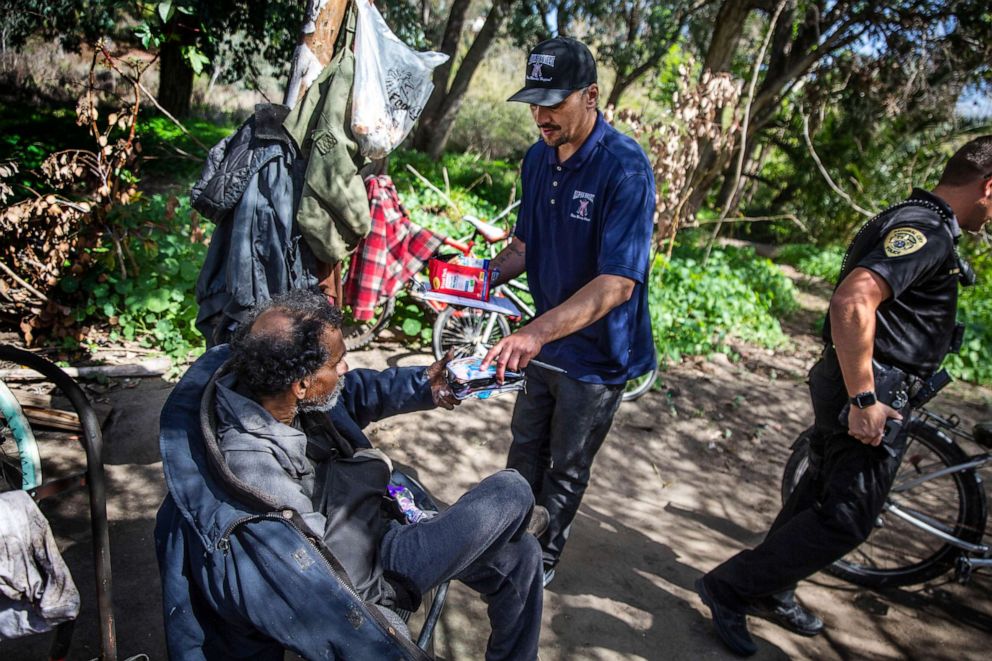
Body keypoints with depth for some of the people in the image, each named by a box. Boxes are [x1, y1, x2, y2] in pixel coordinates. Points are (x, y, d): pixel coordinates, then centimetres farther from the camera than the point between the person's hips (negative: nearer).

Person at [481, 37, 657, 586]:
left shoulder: (626, 169, -25)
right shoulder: (538, 158, -1)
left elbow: (618, 282, -32)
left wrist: (537, 332, -42)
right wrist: (492, 273, -11)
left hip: (598, 353, -6)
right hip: (544, 342, 6)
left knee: (566, 469, 13)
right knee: (525, 451, 22)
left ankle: (544, 559, 36)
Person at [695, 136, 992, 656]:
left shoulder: (910, 221, 15)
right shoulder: (925, 231, -18)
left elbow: (866, 300, 25)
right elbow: (852, 302, -32)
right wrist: (863, 399, -28)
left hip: (857, 388, 11)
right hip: (871, 400, -11)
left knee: (821, 493, 19)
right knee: (848, 516, -3)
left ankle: (770, 593, 33)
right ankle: (729, 588, 5)